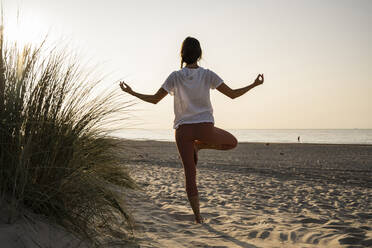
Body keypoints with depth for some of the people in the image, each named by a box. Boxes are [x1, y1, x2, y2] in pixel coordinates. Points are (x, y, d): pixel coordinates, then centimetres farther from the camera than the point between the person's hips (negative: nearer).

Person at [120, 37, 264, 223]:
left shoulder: (175, 77, 0)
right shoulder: (208, 75, 0)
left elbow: (154, 99, 0)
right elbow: (232, 94, -2)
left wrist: (131, 92, 13)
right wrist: (254, 84, 11)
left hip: (183, 129, 1)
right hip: (205, 127, -1)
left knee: (190, 173, 9)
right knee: (232, 142, 27)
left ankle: (197, 216, 10)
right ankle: (198, 145, 10)